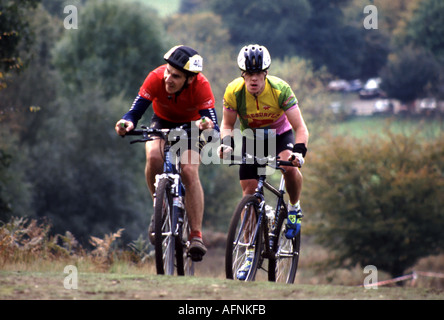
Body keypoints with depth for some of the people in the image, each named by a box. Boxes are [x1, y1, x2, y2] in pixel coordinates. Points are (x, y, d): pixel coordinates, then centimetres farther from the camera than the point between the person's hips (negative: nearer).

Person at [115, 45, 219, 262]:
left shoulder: (200, 86, -33)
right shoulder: (156, 78, -31)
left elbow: (214, 126, -37)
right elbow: (135, 111, -31)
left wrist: (208, 126, -61)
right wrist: (127, 123, -54)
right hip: (162, 123, 1)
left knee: (189, 171, -25)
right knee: (154, 157, -30)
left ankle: (196, 235, -20)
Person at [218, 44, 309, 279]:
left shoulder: (280, 89, -29)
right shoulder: (234, 91, -23)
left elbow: (300, 127, -29)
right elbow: (227, 123, -8)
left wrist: (299, 151, -47)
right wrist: (226, 143, -30)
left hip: (280, 135, -2)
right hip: (251, 140, 2)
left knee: (290, 167, -34)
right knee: (249, 193, -7)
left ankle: (294, 208, -4)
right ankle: (250, 253, 2)